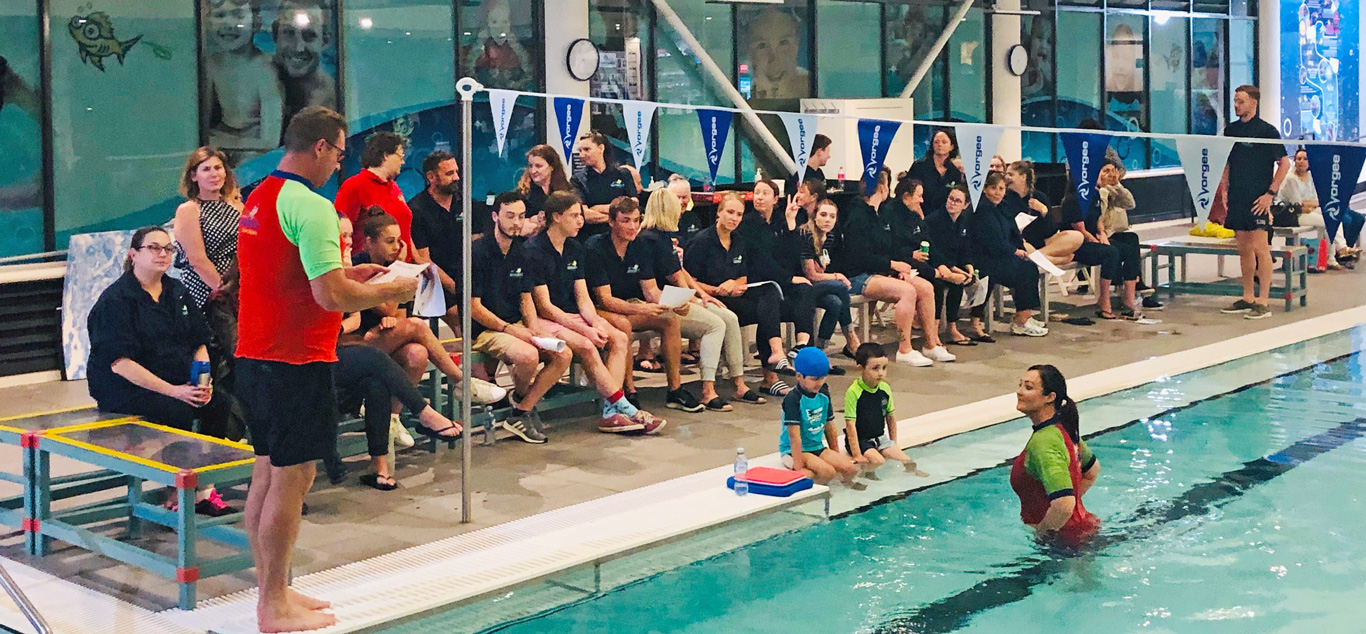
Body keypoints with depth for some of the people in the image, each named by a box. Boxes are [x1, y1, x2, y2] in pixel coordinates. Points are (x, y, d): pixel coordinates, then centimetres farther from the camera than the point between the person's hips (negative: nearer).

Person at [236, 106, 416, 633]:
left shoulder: (257, 200, 13)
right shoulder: (310, 207, -17)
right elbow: (331, 296, -23)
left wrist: (344, 274, 18)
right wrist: (392, 292, -8)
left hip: (255, 357, 10)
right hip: (297, 362, -10)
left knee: (267, 475, 15)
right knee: (291, 480, -2)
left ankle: (272, 592, 24)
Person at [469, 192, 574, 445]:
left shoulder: (521, 251, 10)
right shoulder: (478, 251, -12)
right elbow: (474, 307, -14)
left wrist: (533, 324, -4)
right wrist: (510, 329, -20)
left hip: (517, 324, 7)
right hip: (485, 329, -7)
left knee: (563, 355, -13)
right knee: (528, 355, -32)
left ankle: (521, 413, -9)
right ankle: (522, 399, 2)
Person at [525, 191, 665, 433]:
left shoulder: (575, 249, 13)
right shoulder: (533, 251, -11)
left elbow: (583, 297, 10)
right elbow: (544, 306, -15)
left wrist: (596, 324, -12)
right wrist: (584, 330, -21)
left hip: (573, 316, 8)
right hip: (544, 321, -8)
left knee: (620, 339, -15)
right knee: (586, 347, -32)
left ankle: (610, 413, -25)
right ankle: (626, 410, -27)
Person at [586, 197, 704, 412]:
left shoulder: (641, 247, 2)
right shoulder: (595, 249, -19)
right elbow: (605, 299, -23)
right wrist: (642, 309, -38)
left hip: (629, 306, 7)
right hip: (598, 310, -7)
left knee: (671, 319, -14)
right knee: (622, 324, -37)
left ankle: (675, 390, -9)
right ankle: (629, 391, -29)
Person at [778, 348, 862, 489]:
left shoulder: (823, 395, 4)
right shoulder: (793, 399, -19)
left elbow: (830, 428, 14)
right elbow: (794, 435, -22)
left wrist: (836, 456, 17)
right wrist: (798, 467, -25)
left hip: (818, 447, 7)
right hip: (794, 451, -7)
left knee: (850, 469, -10)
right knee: (827, 472, -29)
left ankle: (847, 483, 20)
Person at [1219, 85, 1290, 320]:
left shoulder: (1266, 130, -5)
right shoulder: (1230, 130, 13)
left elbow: (1284, 163, -5)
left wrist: (1271, 193, -11)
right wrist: (1225, 190, 10)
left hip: (1258, 199, -6)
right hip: (1237, 199, 6)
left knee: (1260, 248, -9)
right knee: (1244, 249, 10)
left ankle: (1263, 301, -7)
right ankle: (1247, 298, 17)